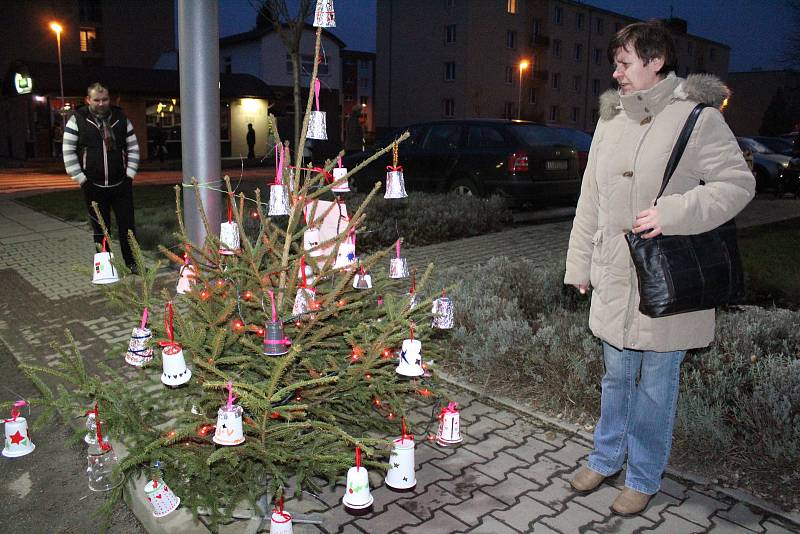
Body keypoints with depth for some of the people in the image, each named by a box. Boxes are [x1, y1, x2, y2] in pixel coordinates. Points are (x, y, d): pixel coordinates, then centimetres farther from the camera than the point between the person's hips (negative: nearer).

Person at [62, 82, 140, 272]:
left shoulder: (121, 119, 5)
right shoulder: (77, 120, -2)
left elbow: (133, 147, 9)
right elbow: (68, 152, -3)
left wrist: (130, 174, 0)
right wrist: (81, 178, -8)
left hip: (121, 184, 2)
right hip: (93, 186, -1)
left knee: (127, 225, 6)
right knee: (100, 228, 8)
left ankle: (131, 261, 18)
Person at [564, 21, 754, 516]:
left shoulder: (698, 116, -8)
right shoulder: (611, 121, 9)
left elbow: (739, 182, -9)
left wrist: (673, 212, -22)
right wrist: (581, 265, 12)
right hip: (615, 280, 5)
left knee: (656, 383, 9)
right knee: (616, 376, 19)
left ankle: (644, 477, 28)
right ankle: (606, 457, 38)